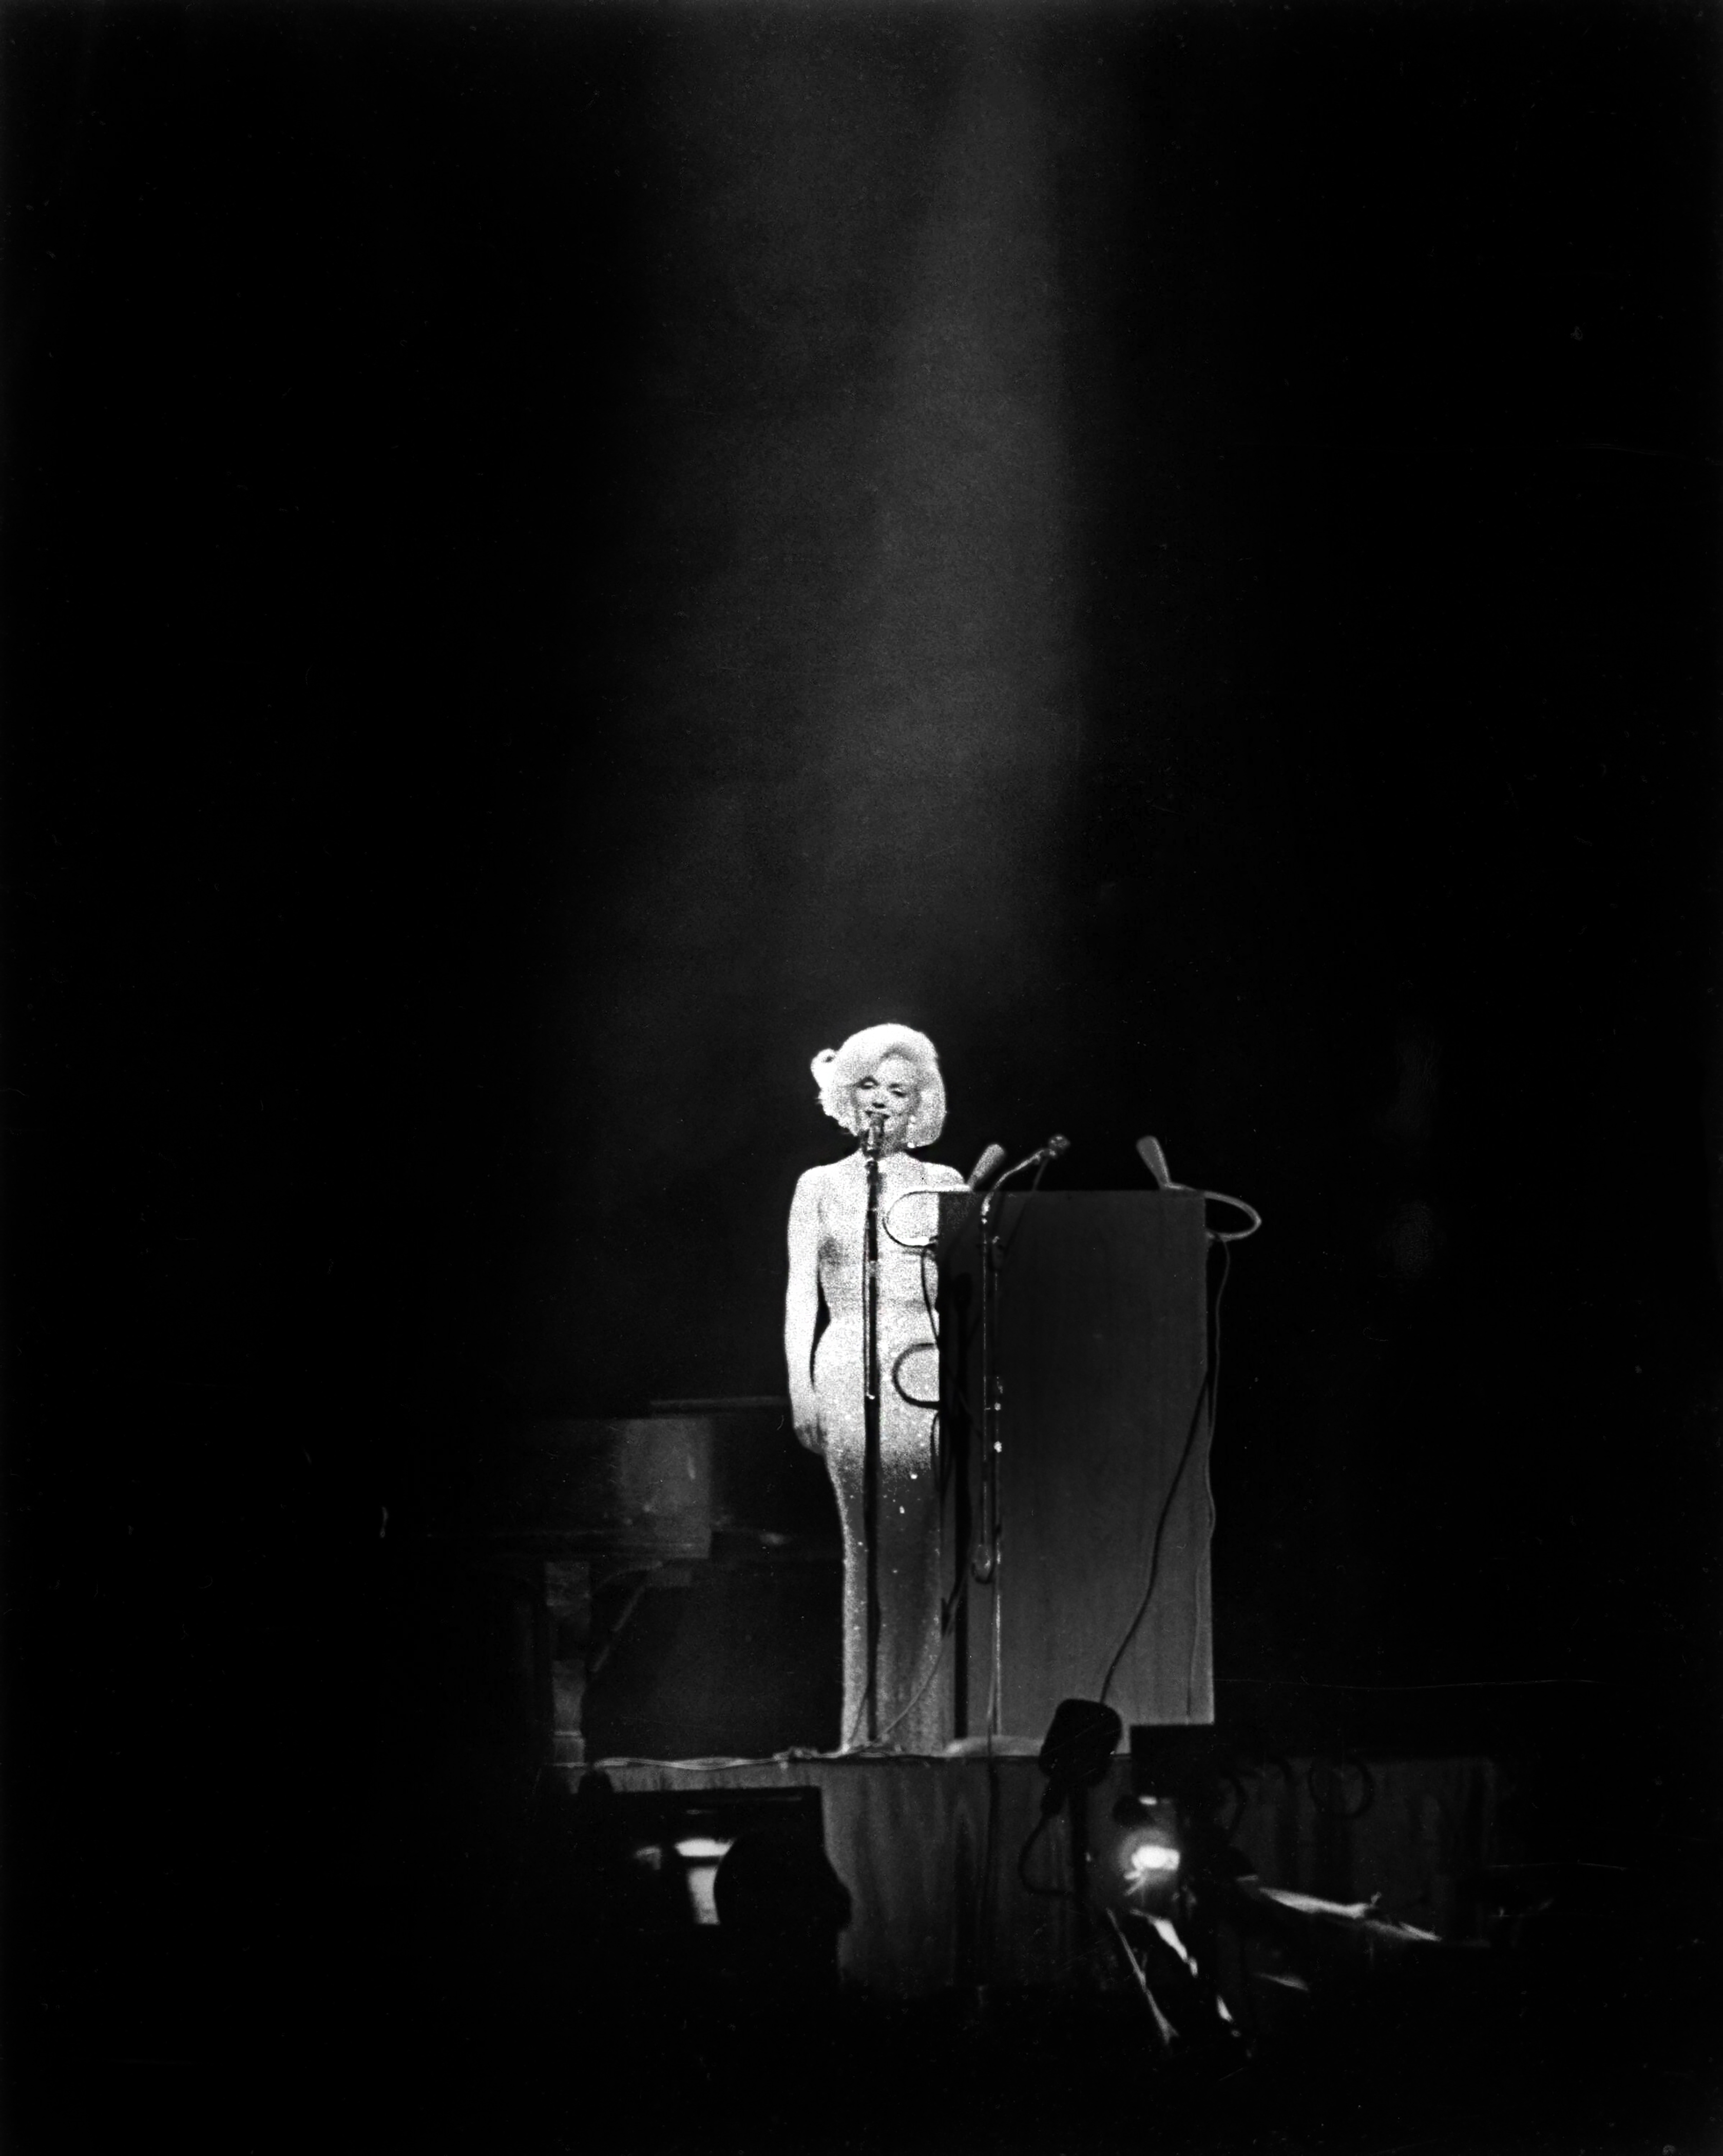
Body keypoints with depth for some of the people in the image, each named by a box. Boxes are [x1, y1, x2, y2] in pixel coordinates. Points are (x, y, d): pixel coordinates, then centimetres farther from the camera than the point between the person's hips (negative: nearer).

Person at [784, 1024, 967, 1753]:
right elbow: (800, 1290, 10)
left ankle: (923, 1724, -7)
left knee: (929, 1550, -9)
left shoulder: (944, 1186, 15)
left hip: (926, 1369, 1)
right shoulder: (820, 1186, 14)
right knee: (871, 1552, -8)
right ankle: (873, 1729, -7)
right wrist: (800, 1386, 0)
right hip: (849, 1372, -1)